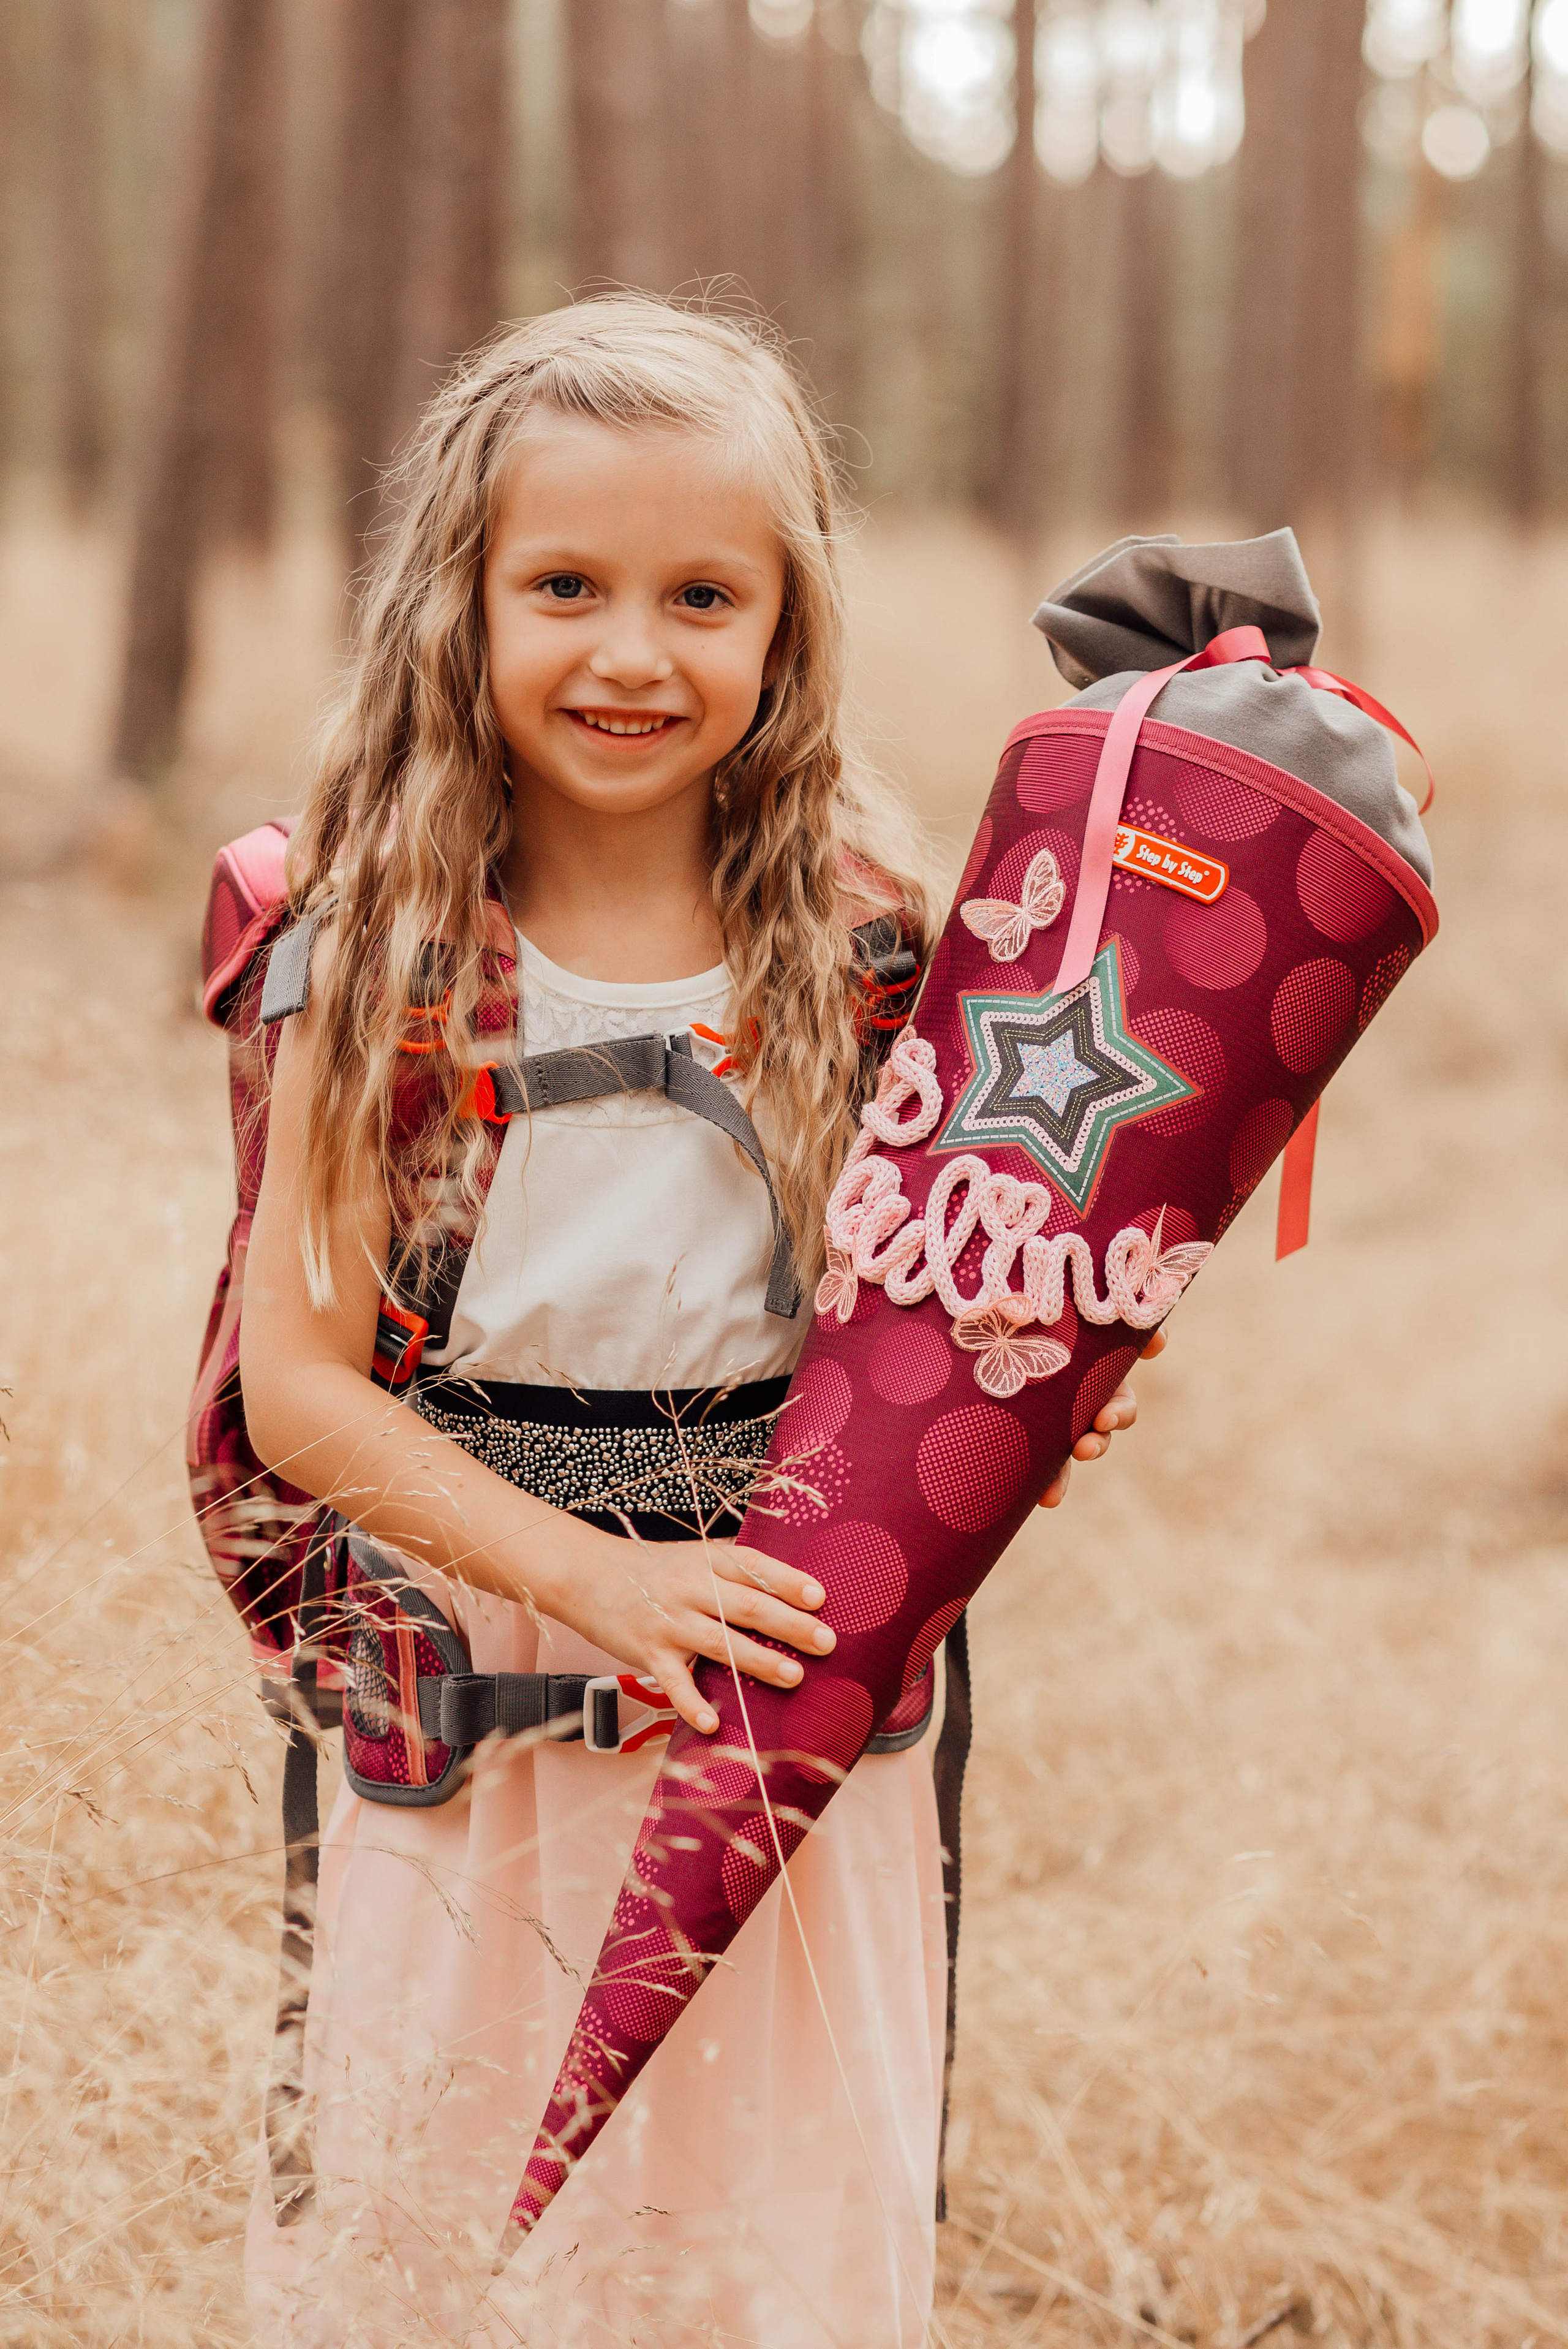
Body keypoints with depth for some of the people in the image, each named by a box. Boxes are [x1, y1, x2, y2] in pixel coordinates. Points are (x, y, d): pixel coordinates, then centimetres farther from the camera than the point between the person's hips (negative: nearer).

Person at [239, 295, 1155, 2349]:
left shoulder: (860, 940, -4)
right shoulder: (384, 952, -8)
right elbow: (298, 1385, -8)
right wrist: (593, 1576, -18)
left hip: (787, 1648, 1)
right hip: (472, 1668, -1)